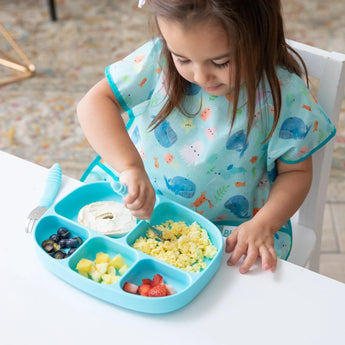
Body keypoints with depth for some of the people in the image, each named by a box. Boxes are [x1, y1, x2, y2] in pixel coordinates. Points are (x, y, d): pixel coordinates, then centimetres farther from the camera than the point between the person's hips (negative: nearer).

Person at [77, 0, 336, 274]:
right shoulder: (158, 59, -14)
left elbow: (296, 171, -6)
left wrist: (263, 224, -22)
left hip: (228, 229, -3)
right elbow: (96, 102, -15)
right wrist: (130, 166, -30)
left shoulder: (283, 93, -17)